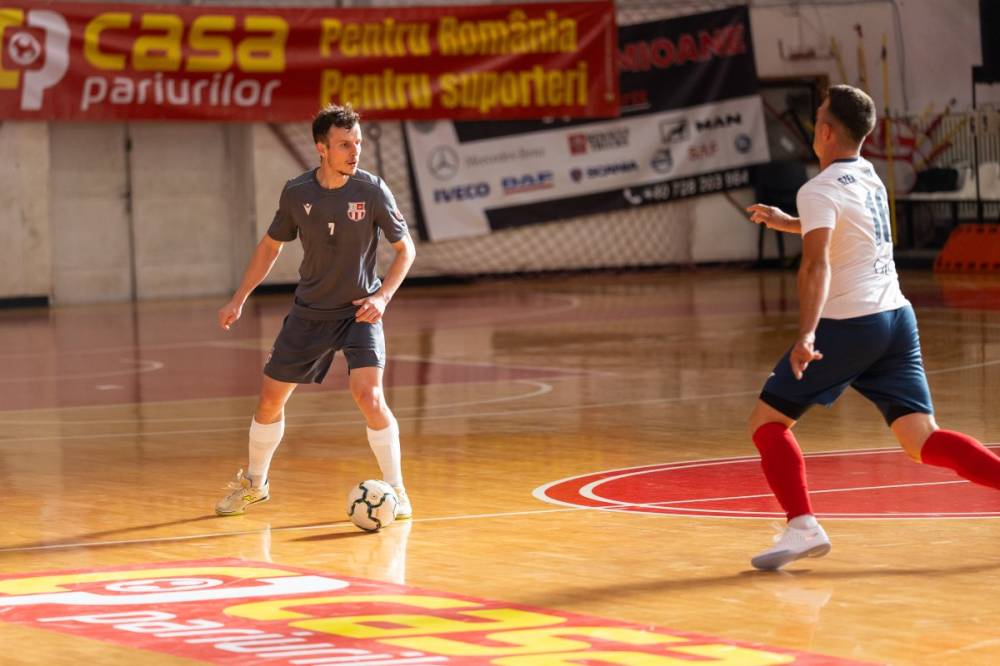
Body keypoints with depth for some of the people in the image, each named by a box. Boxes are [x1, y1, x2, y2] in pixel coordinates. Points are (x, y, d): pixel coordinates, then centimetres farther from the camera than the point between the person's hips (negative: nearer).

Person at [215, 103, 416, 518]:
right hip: (310, 311, 3)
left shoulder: (372, 191, -14)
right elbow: (270, 246, 9)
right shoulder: (297, 193, -7)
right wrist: (239, 299, 8)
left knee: (369, 395, -22)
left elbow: (405, 249, -5)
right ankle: (254, 483, 32)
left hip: (359, 312, -3)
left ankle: (395, 490, -7)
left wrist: (382, 297, -19)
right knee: (270, 397, 8)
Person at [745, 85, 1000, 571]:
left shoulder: (819, 191, -8)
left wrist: (806, 334, -35)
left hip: (848, 325, -7)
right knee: (923, 442, 2)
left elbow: (817, 263, -25)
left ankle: (802, 526, -13)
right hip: (897, 316, 7)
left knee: (767, 422, 3)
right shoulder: (869, 178, 15)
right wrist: (786, 222, 47)